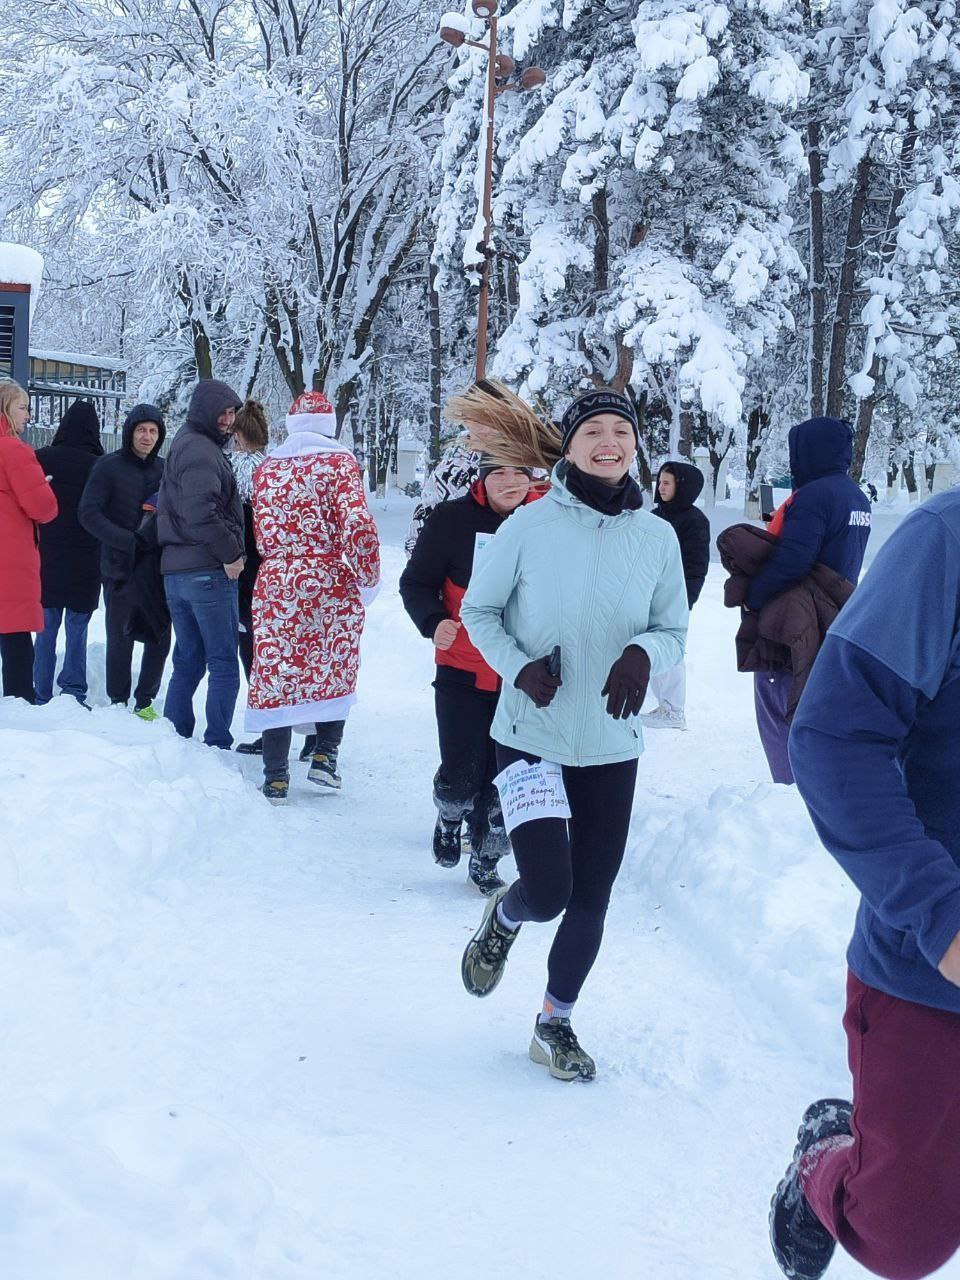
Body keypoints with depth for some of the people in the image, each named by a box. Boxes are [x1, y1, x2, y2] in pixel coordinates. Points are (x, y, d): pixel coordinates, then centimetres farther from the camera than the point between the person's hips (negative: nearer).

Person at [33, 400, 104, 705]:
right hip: (85, 563, -2)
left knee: (47, 628, 9)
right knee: (77, 628, 5)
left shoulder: (41, 459, -3)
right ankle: (73, 692, 2)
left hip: (47, 557, 2)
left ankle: (42, 695, 10)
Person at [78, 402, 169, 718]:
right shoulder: (109, 467, -3)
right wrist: (129, 541, -20)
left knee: (160, 639, 5)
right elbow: (88, 514, -10)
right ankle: (119, 702, 14)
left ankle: (145, 700, 20)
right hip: (121, 570, -4)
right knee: (121, 639, 1)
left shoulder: (164, 469, 9)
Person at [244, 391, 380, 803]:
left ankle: (276, 778, 6)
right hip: (329, 584, -2)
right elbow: (358, 524, -14)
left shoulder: (266, 468, 9)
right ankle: (325, 755, 8)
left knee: (276, 674, 6)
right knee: (336, 669, 16)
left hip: (275, 583, 3)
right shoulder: (340, 462, -3)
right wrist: (368, 577, -3)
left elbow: (262, 534, 11)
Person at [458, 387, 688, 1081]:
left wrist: (643, 653, -17)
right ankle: (503, 918, 24)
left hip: (612, 748, 3)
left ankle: (556, 1024, 34)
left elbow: (674, 631, 6)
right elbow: (478, 611, 1)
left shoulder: (658, 538, -3)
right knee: (547, 892, -14)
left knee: (590, 900, 11)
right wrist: (518, 667, -16)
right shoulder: (529, 525, -10)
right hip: (531, 738, -3)